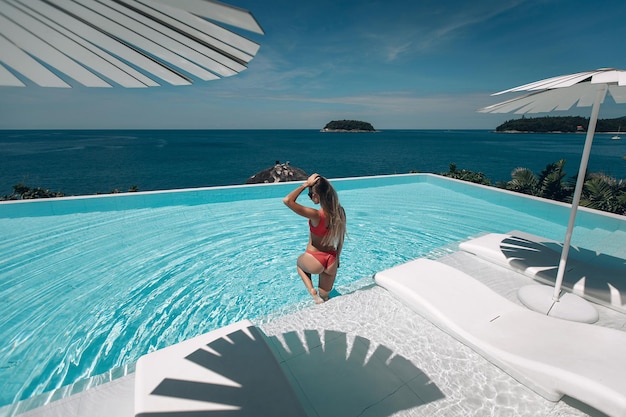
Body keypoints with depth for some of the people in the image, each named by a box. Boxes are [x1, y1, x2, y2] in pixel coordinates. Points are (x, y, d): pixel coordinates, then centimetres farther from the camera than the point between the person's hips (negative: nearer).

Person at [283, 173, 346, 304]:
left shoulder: (317, 215, -28)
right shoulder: (340, 212, -8)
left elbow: (287, 200, -31)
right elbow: (341, 239, 4)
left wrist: (306, 184, -23)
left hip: (315, 262, -5)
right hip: (331, 262, 5)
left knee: (299, 263, 31)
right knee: (325, 298, 26)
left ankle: (312, 292, 14)